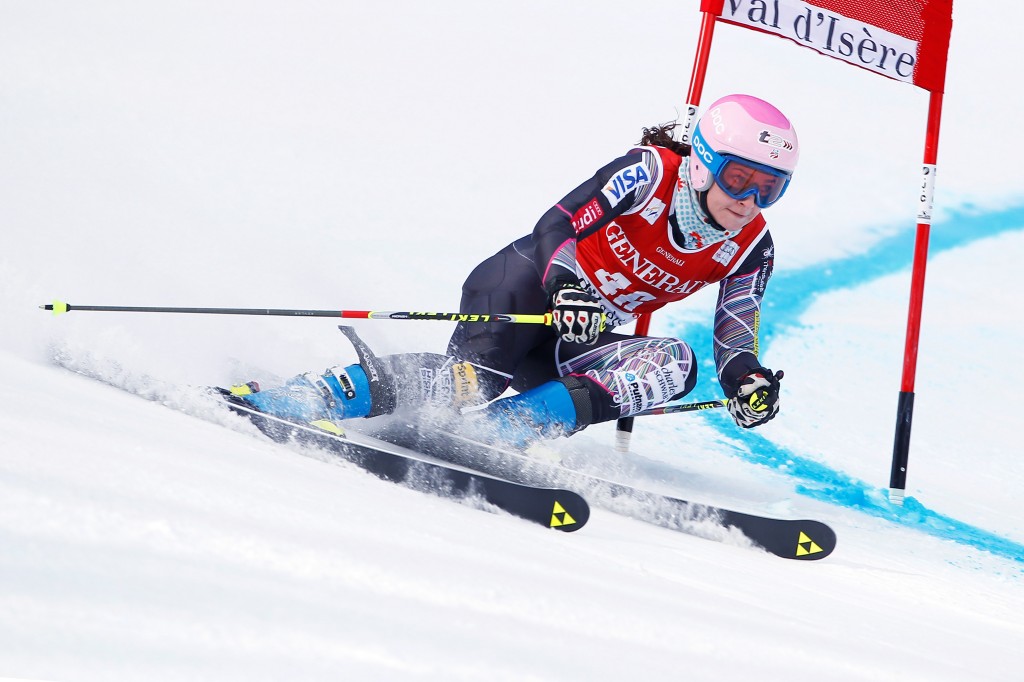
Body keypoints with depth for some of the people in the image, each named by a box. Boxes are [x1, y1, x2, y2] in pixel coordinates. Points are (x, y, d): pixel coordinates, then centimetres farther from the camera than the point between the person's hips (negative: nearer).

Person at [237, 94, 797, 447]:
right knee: (475, 375, -32)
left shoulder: (750, 250, -2)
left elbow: (734, 346, -4)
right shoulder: (651, 171, -16)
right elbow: (557, 226, -25)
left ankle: (504, 428, -30)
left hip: (582, 337, 6)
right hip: (533, 285, -5)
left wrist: (748, 381, -27)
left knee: (675, 364, -22)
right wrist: (567, 289, -45)